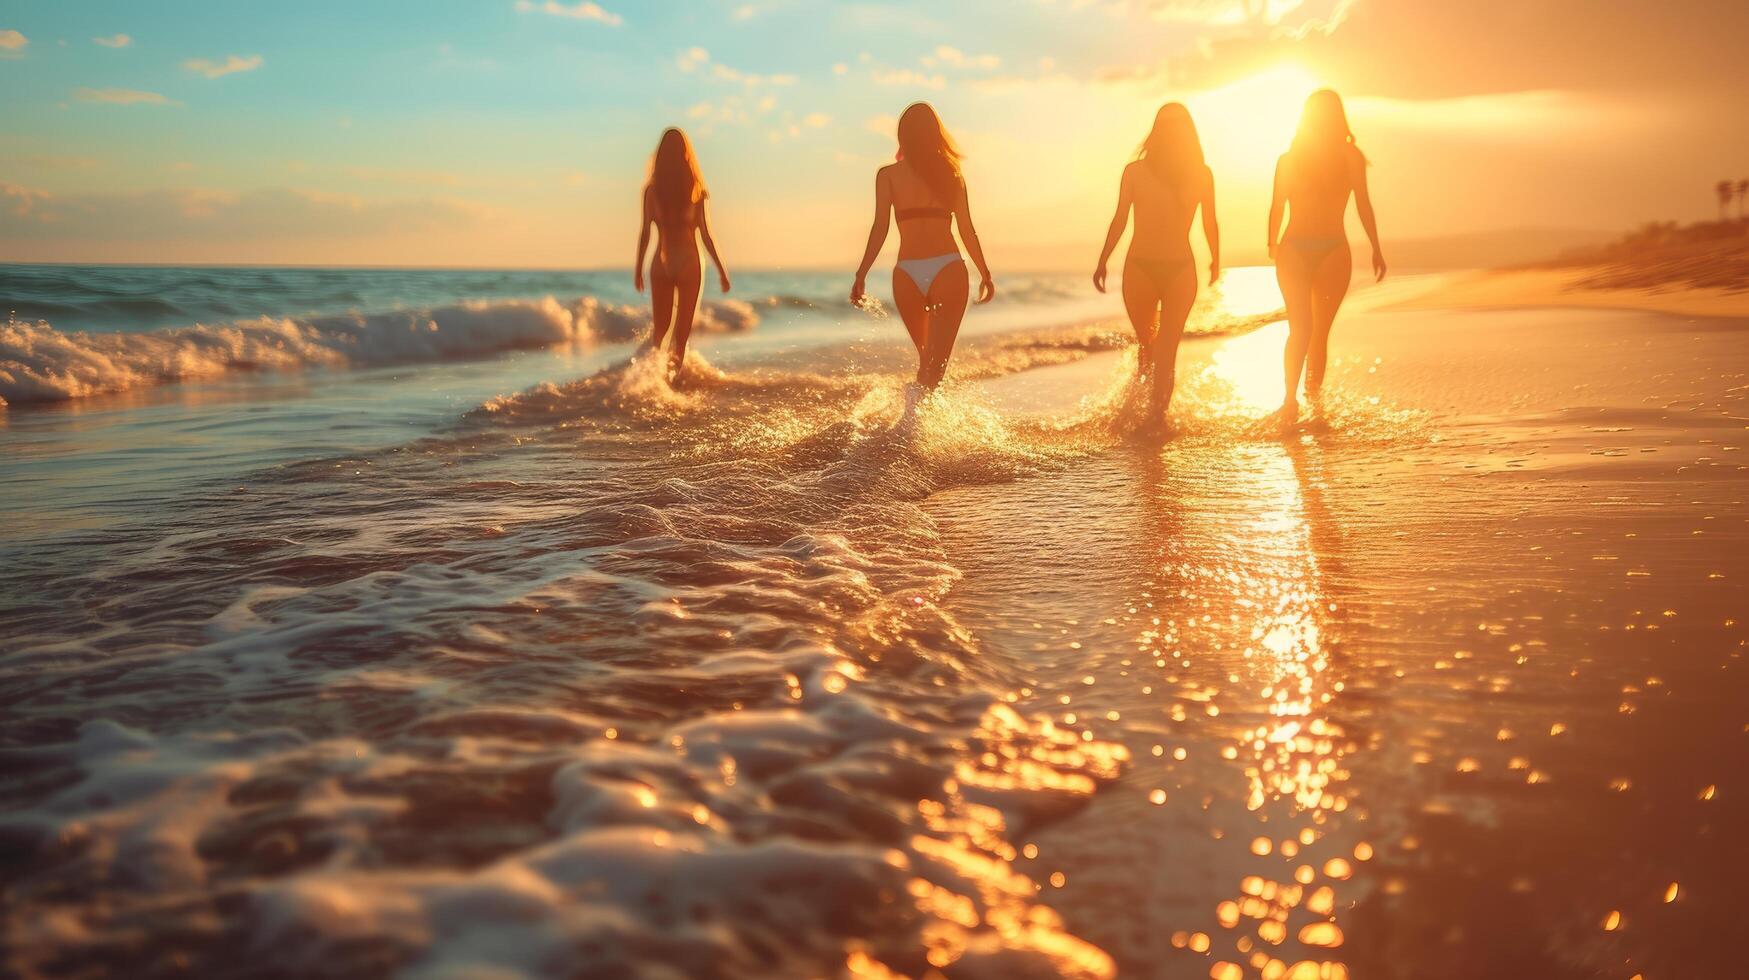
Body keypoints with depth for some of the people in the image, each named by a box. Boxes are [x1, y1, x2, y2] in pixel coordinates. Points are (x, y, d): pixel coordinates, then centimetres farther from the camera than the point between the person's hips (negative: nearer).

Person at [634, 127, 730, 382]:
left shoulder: (652, 190, -3)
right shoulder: (696, 191, -6)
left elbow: (645, 233, -2)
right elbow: (705, 234, -4)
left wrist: (638, 268, 8)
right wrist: (721, 269, 4)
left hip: (661, 265, 1)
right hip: (689, 264, -1)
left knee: (660, 326, 11)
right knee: (682, 328, 7)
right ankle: (673, 374, -2)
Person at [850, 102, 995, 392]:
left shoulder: (888, 174, 5)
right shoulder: (951, 174, 9)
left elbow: (880, 228, -3)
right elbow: (967, 230, 9)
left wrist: (861, 276, -2)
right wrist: (985, 274, 19)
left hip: (907, 273, 1)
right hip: (948, 269, -1)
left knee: (928, 354, 22)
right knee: (937, 359, -6)